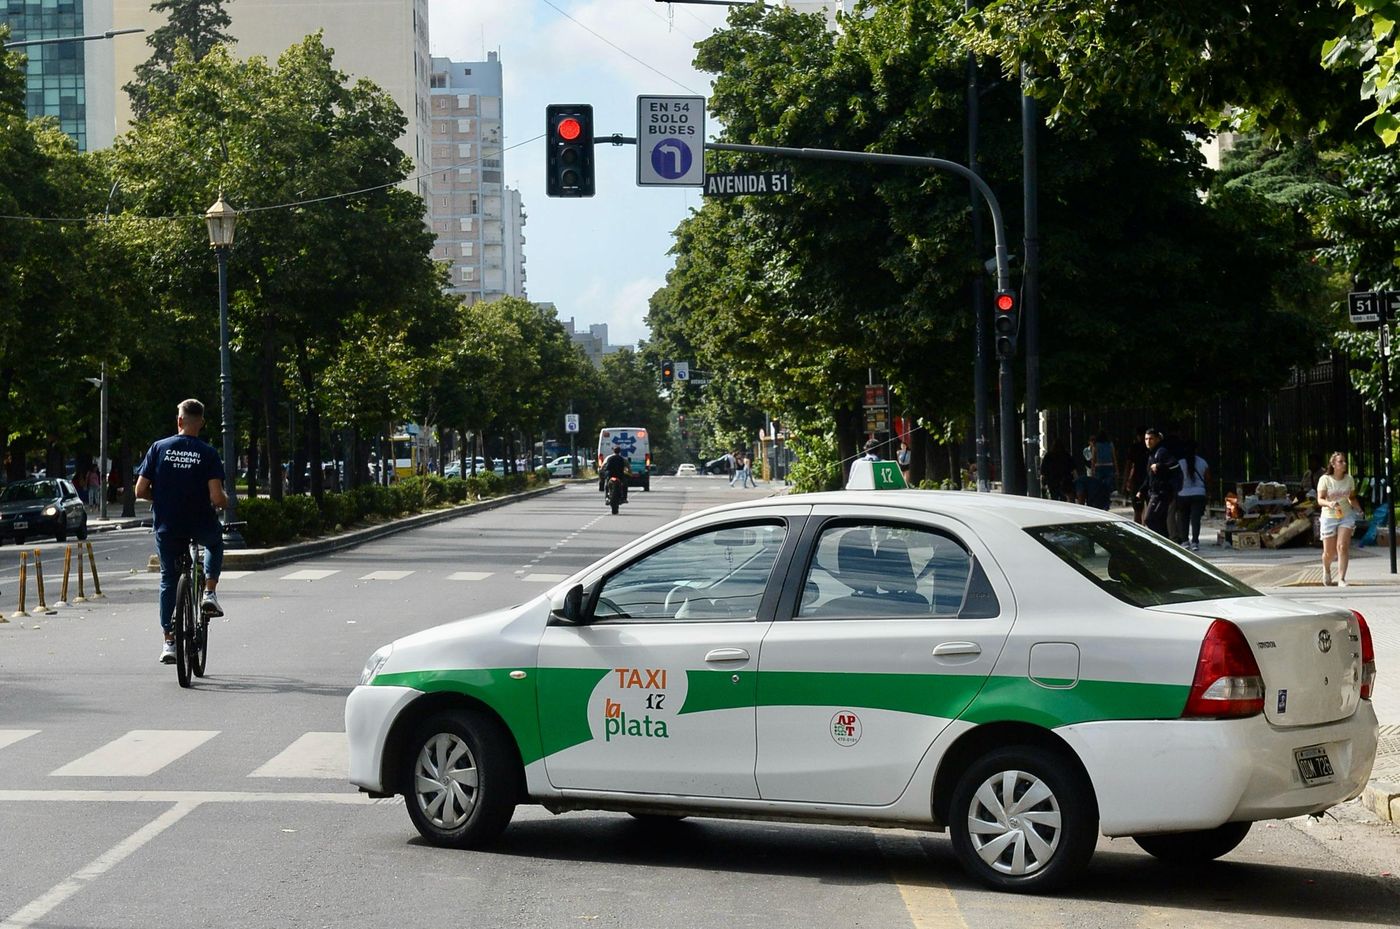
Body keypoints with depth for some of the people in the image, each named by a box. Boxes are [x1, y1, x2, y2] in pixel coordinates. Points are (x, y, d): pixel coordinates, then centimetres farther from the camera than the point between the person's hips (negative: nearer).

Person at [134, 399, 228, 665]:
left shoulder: (159, 448, -4)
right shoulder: (208, 453, -8)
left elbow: (140, 490, -5)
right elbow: (216, 497, -16)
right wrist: (226, 502, 8)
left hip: (167, 527, 1)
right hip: (200, 524, -1)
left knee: (168, 580, 17)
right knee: (215, 543, 34)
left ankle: (169, 643, 13)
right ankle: (209, 593, 16)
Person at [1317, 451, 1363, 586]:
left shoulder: (1349, 479, 0)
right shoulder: (1325, 479, -11)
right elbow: (1320, 500, -16)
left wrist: (1358, 508, -3)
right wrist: (1329, 504, -37)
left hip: (1346, 516, 2)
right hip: (1329, 517, -2)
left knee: (1342, 547, -15)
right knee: (1329, 552, 5)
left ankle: (1341, 578, -12)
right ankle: (1326, 570, 39)